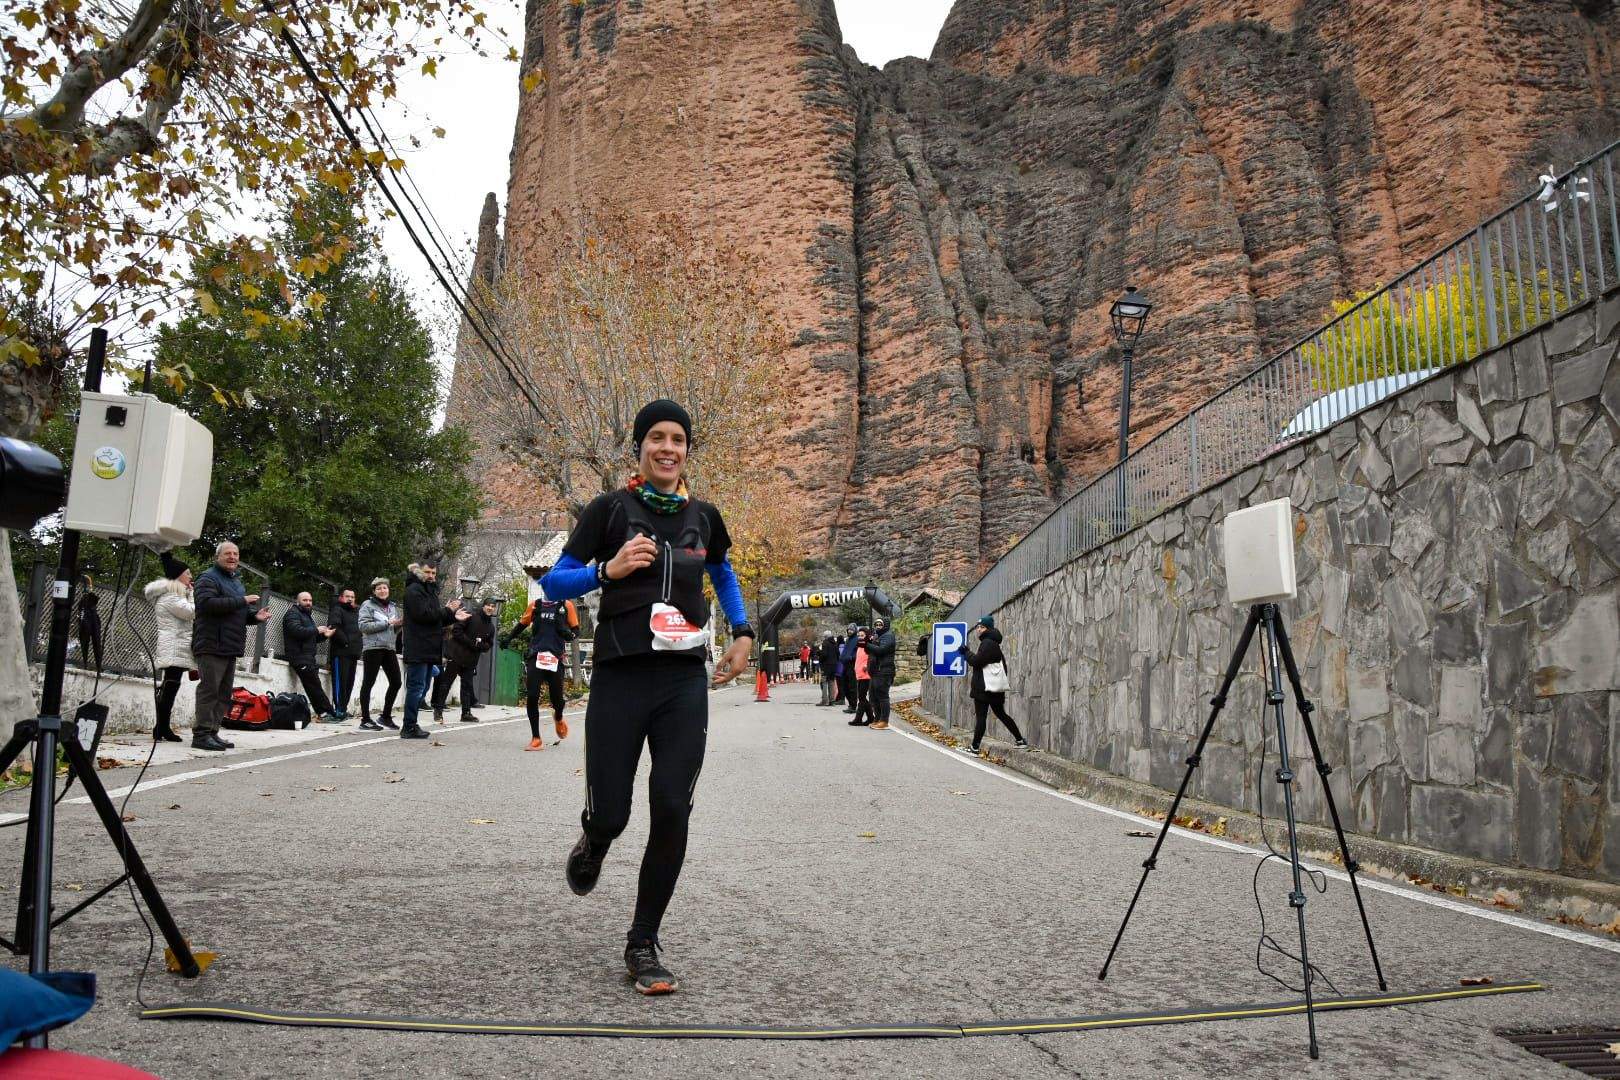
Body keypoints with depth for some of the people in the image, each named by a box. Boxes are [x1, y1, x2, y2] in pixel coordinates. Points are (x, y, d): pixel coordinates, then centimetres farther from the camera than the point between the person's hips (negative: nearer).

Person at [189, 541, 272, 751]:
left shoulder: (236, 581, 24)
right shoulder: (208, 578, -4)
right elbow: (208, 603, -22)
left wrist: (255, 615, 11)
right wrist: (242, 601, -21)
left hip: (230, 647, 9)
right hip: (212, 645, -9)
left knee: (224, 692, 9)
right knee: (209, 689, -10)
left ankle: (212, 732, 14)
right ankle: (201, 734, -8)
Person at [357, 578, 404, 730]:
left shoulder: (393, 606, 18)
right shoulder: (368, 605, 0)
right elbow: (364, 626, -13)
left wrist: (400, 624, 1)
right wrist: (387, 623, -15)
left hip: (389, 649, 6)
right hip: (373, 648, -6)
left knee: (396, 682, 5)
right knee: (368, 683, -2)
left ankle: (386, 716, 18)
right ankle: (365, 719, 2)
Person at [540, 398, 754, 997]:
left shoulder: (703, 517, 11)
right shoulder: (610, 509, 1)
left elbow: (724, 574, 31)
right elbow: (553, 583, 2)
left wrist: (743, 633, 19)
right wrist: (608, 570, -15)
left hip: (684, 679, 3)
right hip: (620, 677, -2)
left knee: (672, 812, -5)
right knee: (610, 813, -2)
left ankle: (643, 945, 11)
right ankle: (593, 844, 39)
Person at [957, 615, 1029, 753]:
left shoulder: (988, 643, -13)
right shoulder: (993, 643, 18)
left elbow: (976, 661, -17)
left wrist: (966, 652, -5)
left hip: (984, 689, -10)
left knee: (980, 717, -7)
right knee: (1001, 714, 17)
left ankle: (975, 748, -5)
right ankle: (1021, 741, 19)